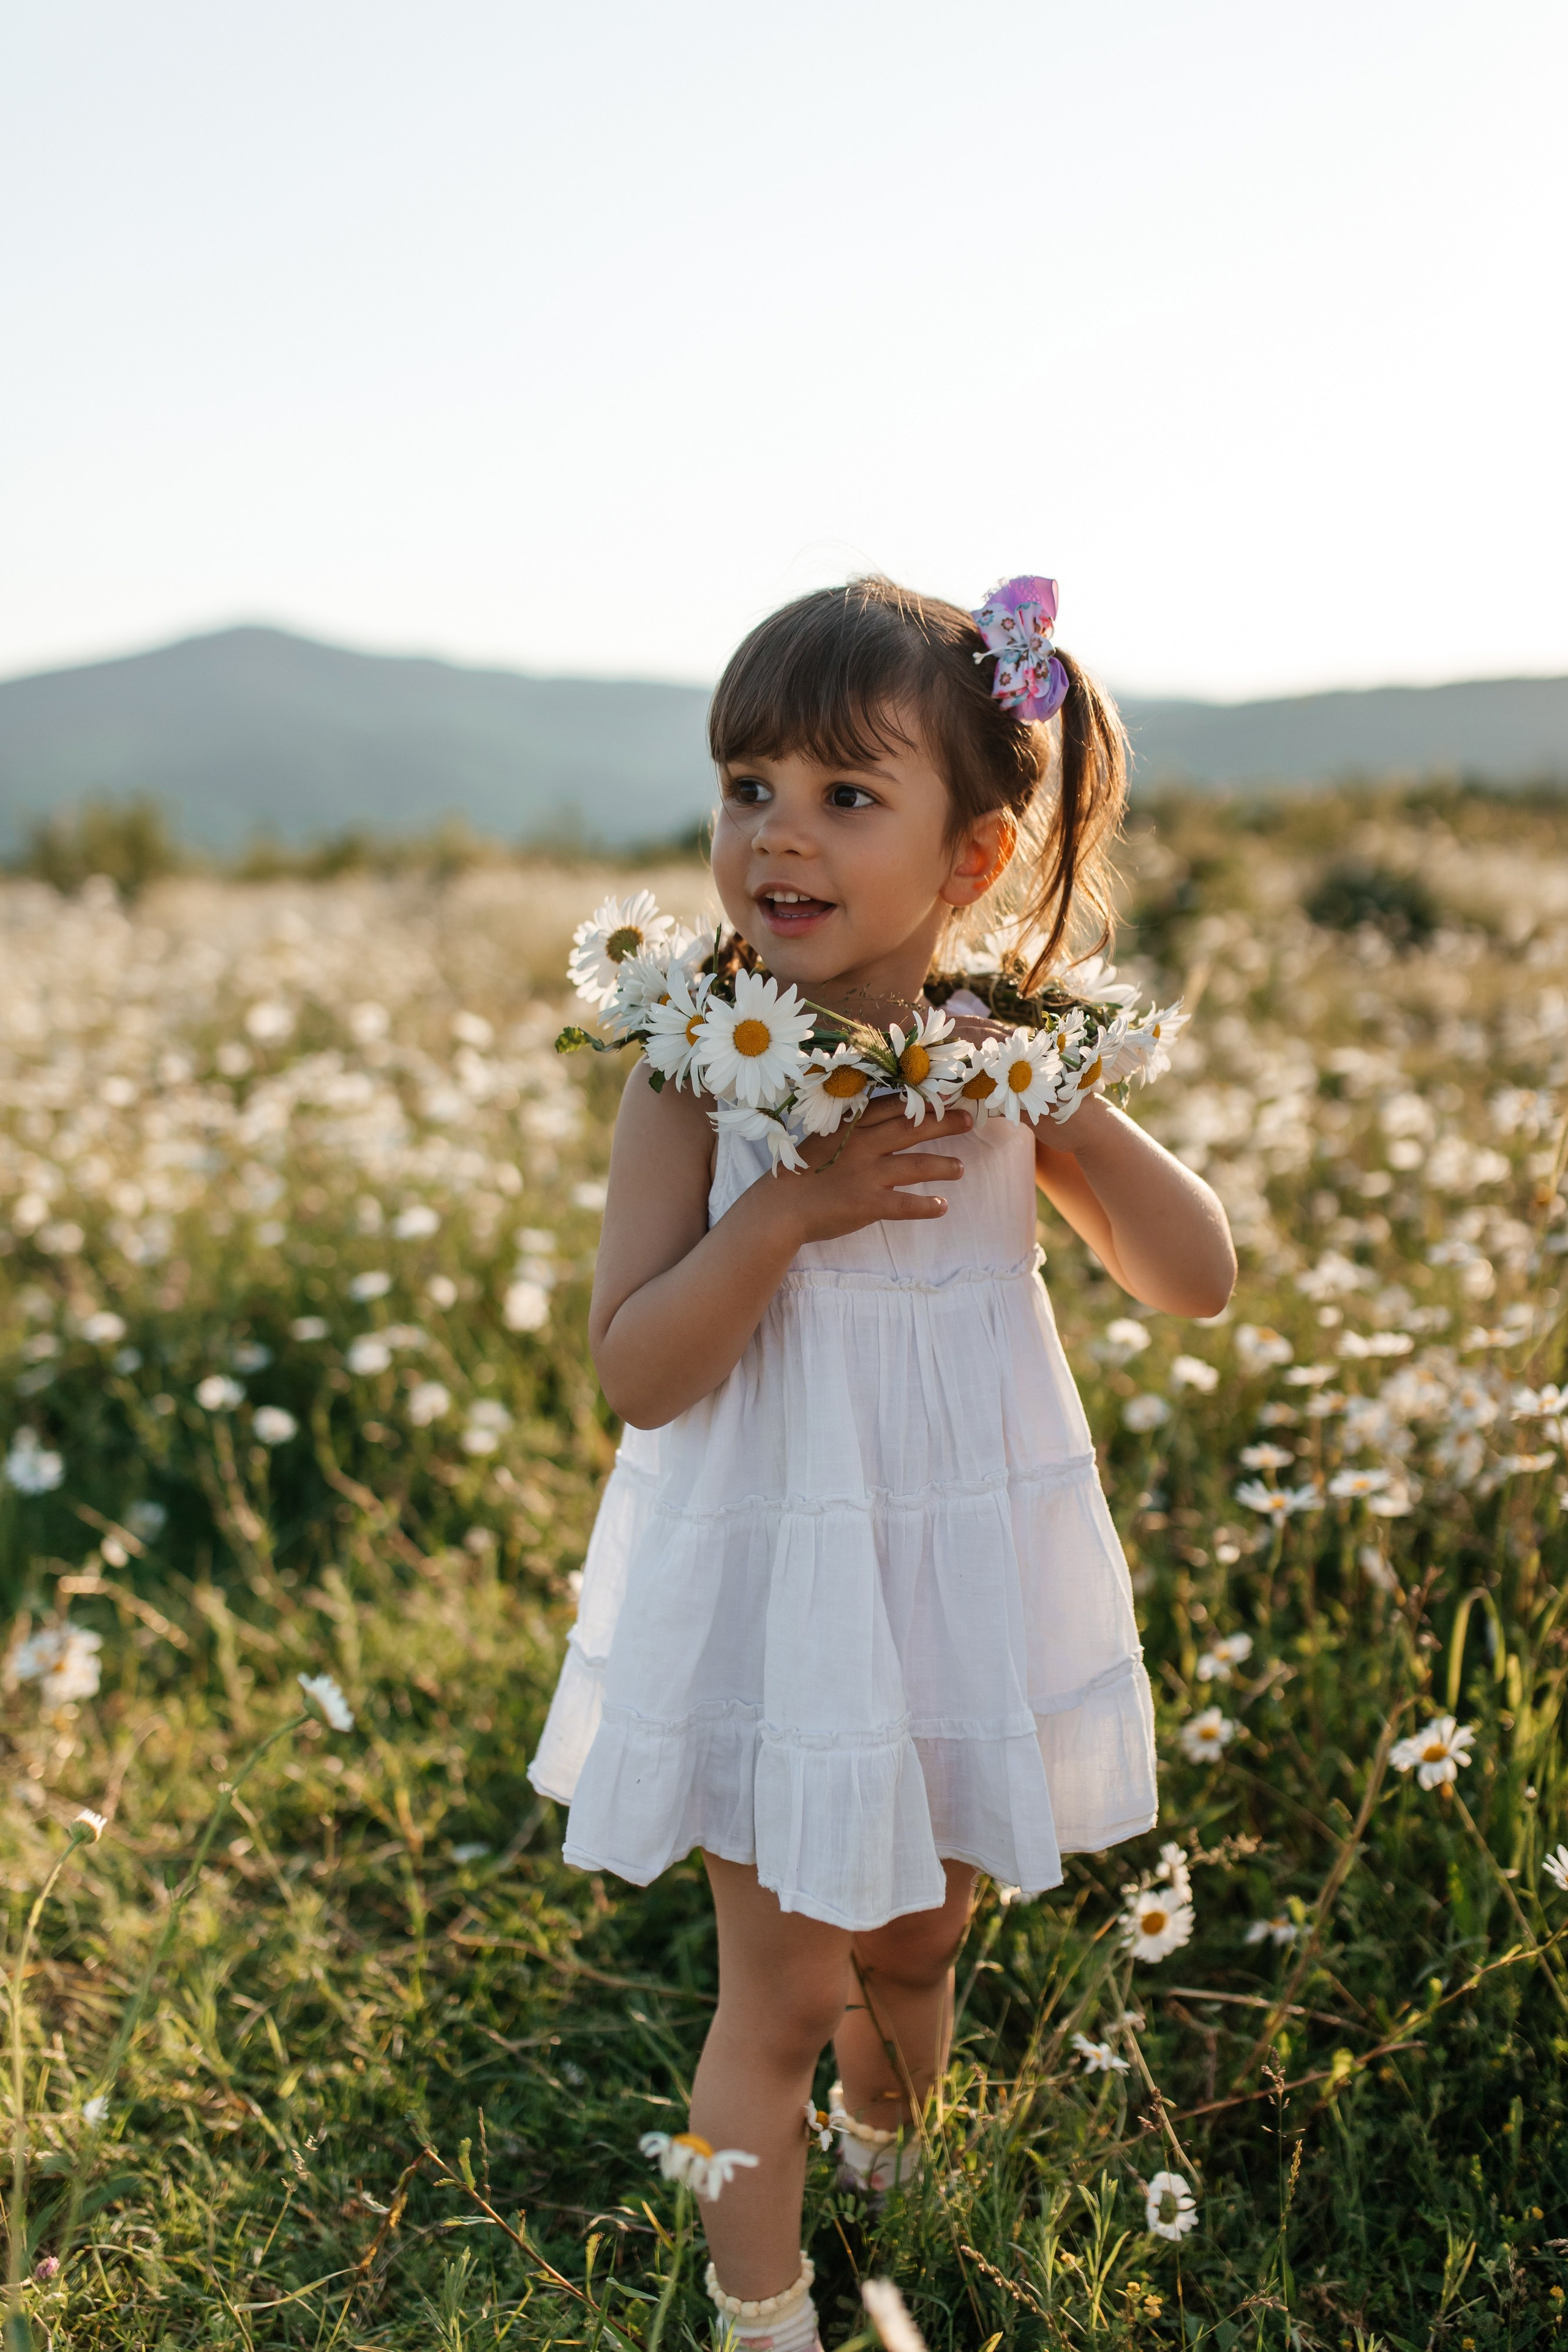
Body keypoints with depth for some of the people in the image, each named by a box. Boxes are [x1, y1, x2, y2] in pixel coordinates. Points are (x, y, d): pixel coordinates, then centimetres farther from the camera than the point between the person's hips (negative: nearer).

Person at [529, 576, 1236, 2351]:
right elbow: (637, 1376, -17)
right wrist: (793, 1206, -29)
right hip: (772, 1593, -3)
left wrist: (1068, 1113, -18)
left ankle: (886, 2184, 53)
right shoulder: (699, 1073, -15)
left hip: (965, 1581, 4)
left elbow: (1199, 1284, -3)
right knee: (781, 1993, 7)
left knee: (913, 1952, 23)